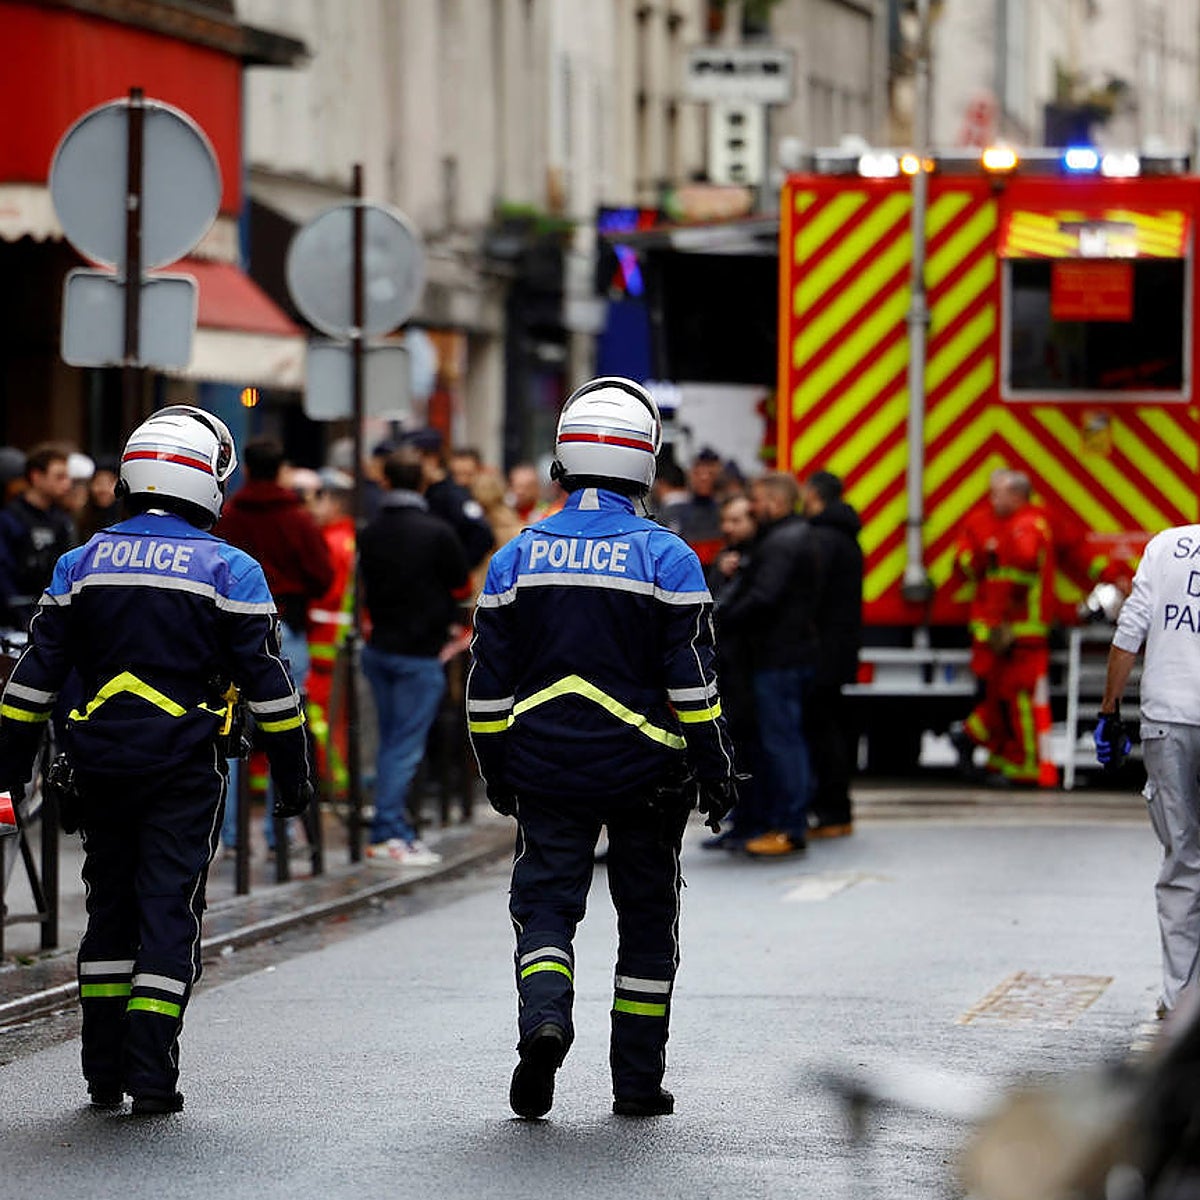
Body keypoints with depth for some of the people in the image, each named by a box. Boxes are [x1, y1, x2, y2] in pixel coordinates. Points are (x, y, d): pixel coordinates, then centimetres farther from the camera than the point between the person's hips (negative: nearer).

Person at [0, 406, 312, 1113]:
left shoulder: (83, 564, 6)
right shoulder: (229, 571, -4)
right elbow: (267, 680, -4)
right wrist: (291, 770, 4)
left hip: (100, 760, 4)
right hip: (185, 768, -3)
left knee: (111, 905, 14)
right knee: (171, 909, -1)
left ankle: (105, 1072, 16)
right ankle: (151, 1074, -8)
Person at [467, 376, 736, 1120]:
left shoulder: (517, 557, 2)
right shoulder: (665, 557, -7)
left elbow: (488, 685, 6)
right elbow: (692, 680, -9)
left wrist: (497, 772, 16)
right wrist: (715, 771, 0)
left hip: (546, 771, 1)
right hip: (645, 771, -1)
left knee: (545, 899, 6)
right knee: (647, 918, 9)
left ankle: (544, 1017, -24)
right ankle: (638, 1081, 13)